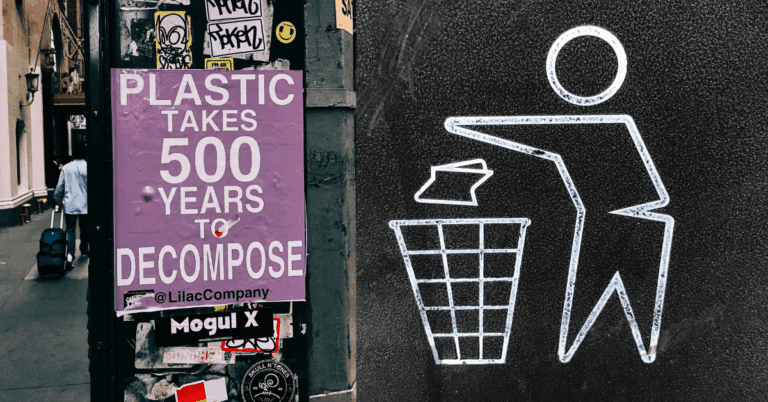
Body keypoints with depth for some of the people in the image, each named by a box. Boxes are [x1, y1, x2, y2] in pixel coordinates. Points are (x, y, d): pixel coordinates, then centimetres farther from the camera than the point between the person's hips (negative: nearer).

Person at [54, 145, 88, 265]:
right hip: (84, 204, -1)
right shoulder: (87, 167, -5)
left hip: (69, 204, 1)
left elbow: (60, 186, 5)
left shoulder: (66, 168, 1)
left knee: (70, 229, 3)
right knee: (84, 228, 14)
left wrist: (58, 200, 20)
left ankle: (70, 253, -13)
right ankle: (84, 251, 27)